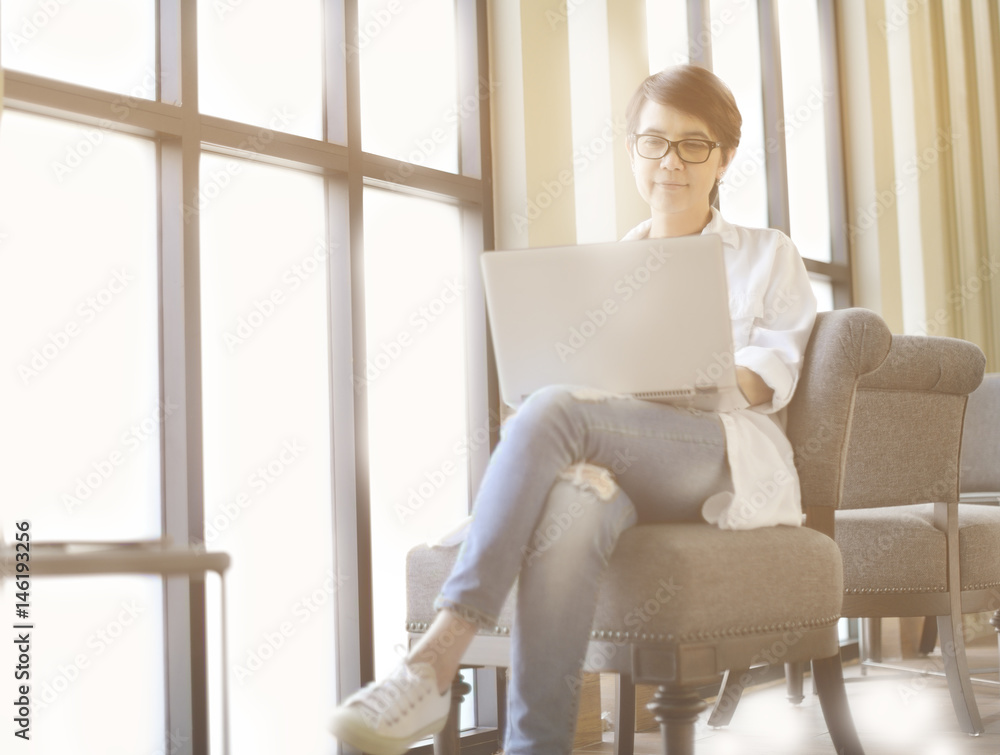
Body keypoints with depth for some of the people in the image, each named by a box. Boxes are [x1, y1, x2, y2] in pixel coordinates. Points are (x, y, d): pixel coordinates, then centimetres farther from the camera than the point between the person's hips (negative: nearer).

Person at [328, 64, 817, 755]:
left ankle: (438, 658, -44)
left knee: (553, 411, -35)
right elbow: (574, 370, 19)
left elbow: (772, 371, 6)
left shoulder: (767, 256, 22)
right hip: (618, 466, 3)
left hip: (726, 460, -2)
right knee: (570, 508, -40)